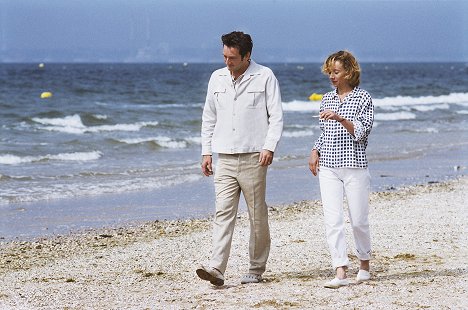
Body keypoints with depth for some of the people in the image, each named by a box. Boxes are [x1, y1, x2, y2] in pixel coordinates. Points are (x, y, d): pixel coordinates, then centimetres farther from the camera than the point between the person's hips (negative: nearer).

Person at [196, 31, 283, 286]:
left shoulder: (264, 77, -1)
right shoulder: (217, 78, 12)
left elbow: (276, 116, -3)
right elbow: (209, 118, 18)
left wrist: (269, 147, -15)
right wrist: (206, 152, 11)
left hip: (253, 158, -3)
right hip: (225, 159, 3)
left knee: (258, 215, 2)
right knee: (223, 212, -7)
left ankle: (256, 269, 12)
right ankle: (216, 269, -16)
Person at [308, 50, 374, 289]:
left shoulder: (363, 98, -1)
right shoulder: (326, 99, 13)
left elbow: (362, 132, -10)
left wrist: (340, 118, -22)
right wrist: (315, 151, 6)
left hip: (355, 166, -4)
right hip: (328, 168, 4)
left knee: (358, 220, 3)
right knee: (332, 220, -8)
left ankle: (364, 264, 27)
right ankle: (340, 273, -10)